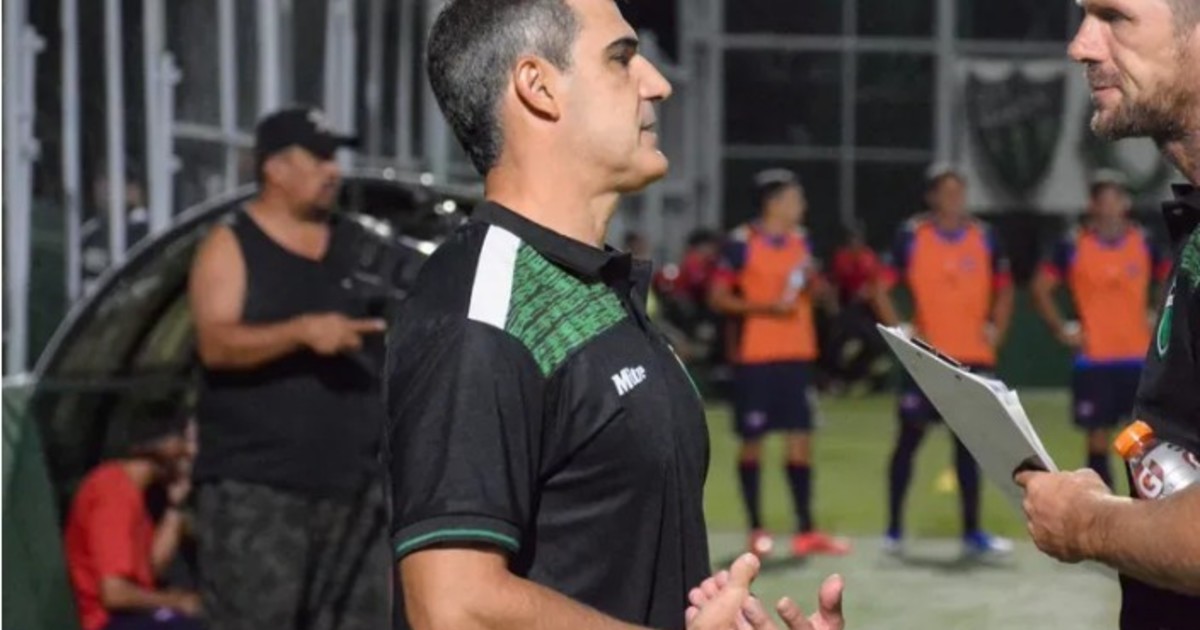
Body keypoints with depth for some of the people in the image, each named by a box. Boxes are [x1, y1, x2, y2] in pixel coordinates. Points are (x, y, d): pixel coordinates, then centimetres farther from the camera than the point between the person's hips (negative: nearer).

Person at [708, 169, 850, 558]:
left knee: (800, 439, 4)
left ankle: (806, 531, 8)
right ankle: (756, 530, 11)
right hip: (755, 356, -5)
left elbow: (814, 292, 20)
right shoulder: (742, 243, -8)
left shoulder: (800, 240, 10)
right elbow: (718, 297, -9)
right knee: (752, 441, 2)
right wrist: (767, 307, -18)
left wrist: (813, 282, -3)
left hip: (797, 354, 6)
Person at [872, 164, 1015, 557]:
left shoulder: (984, 237, 6)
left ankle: (972, 532, 12)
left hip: (974, 357, 3)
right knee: (909, 438, 1)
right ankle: (894, 530, 8)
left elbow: (1003, 289, 16)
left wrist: (996, 329, 2)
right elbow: (881, 288, -1)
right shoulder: (912, 237, -4)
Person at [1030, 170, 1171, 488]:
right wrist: (1062, 330, -4)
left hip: (1139, 356, 2)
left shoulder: (1144, 242, 3)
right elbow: (1041, 288, 2)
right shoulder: (1073, 245, -3)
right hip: (1093, 358, -2)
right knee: (1098, 438, 2)